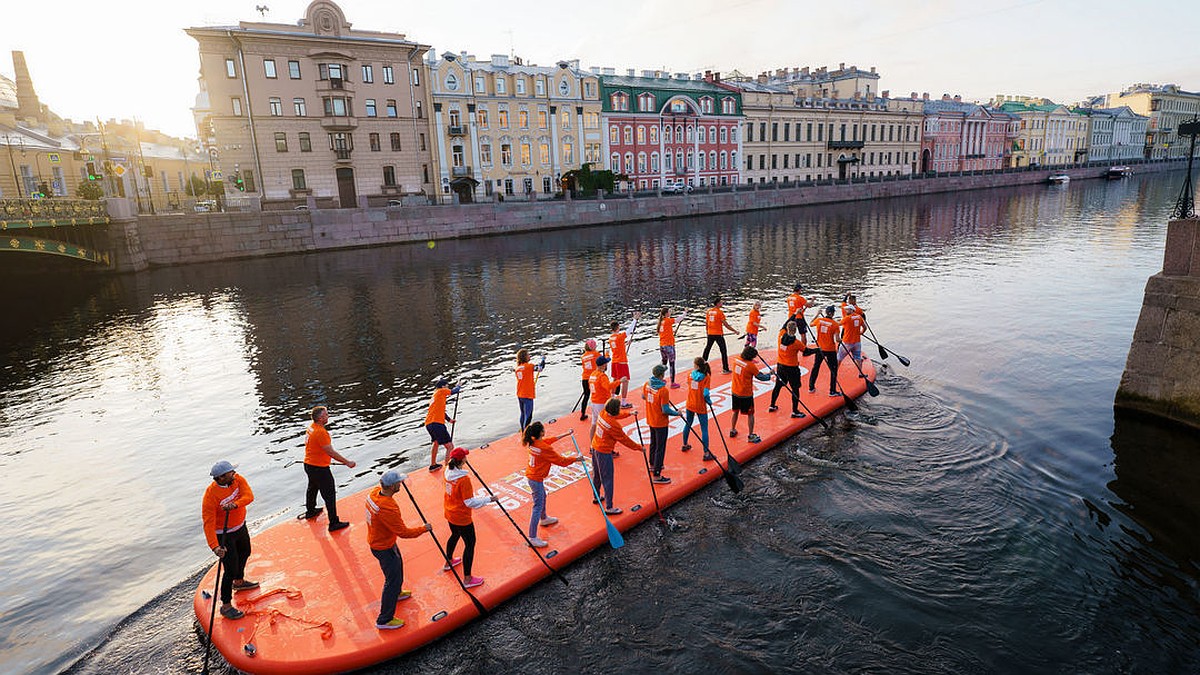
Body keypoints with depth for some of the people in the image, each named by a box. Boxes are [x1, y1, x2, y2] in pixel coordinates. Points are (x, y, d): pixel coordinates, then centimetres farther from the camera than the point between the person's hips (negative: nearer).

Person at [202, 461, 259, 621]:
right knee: (231, 569, -5)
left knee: (244, 553, 29)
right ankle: (226, 606, 12)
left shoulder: (237, 480, -14)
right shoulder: (210, 495, -30)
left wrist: (235, 504, -46)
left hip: (240, 526, 7)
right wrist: (215, 546, -40)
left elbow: (249, 496, -25)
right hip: (224, 534, -7)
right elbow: (208, 523, -32)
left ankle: (239, 582, 57)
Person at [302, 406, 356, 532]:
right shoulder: (321, 432, -28)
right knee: (330, 495, -2)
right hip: (319, 469, -10)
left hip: (309, 465, 10)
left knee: (312, 488, 30)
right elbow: (331, 452, -27)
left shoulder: (311, 427, 2)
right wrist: (347, 463, -21)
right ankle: (334, 523, 3)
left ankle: (310, 511, 51)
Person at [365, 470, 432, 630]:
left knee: (397, 565, 31)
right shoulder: (388, 508, -39)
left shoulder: (375, 492, -14)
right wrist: (424, 528, -19)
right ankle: (384, 620, 20)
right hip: (384, 548, -9)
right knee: (393, 579, 6)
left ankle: (396, 593, 57)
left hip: (376, 540, 9)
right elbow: (404, 532, -31)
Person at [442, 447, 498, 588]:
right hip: (462, 518, -8)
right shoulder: (464, 479, -32)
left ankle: (448, 562, 56)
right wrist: (488, 499, -18)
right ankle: (467, 579, 18)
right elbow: (470, 502, -27)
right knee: (470, 544, 8)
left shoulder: (447, 472, -9)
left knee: (455, 535, 33)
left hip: (449, 513, 8)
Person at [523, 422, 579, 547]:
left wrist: (566, 434, 20)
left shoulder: (533, 442, -3)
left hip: (531, 475, 10)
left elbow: (551, 439, 14)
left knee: (542, 497, 31)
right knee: (538, 507, -2)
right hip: (536, 479, -10)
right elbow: (561, 461, -19)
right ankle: (533, 537, 3)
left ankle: (544, 519, 56)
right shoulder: (544, 448, -28)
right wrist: (576, 459, -5)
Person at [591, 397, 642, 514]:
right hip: (604, 452, -9)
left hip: (595, 447, 9)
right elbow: (625, 440, -17)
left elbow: (616, 415, 20)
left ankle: (596, 496, 44)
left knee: (596, 474, 25)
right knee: (607, 479, 0)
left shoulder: (603, 414, -4)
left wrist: (629, 414, 32)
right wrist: (639, 448, -5)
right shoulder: (614, 425, -27)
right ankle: (609, 508, 6)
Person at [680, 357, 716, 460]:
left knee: (688, 425, 23)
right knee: (704, 429, 3)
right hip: (700, 407, -4)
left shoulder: (690, 375, -6)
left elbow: (689, 387, 3)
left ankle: (684, 445, 41)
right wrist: (709, 402, -3)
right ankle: (706, 453, 3)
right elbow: (705, 393, -21)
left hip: (690, 405, 4)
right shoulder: (706, 377, -17)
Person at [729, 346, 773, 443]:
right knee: (750, 414, 8)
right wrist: (769, 374, 4)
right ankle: (750, 435, 13)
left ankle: (732, 430, 34)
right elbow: (761, 377, -12)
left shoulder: (736, 359, -7)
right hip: (746, 394, -6)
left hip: (735, 392, 6)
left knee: (735, 411, 23)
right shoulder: (751, 365, -22)